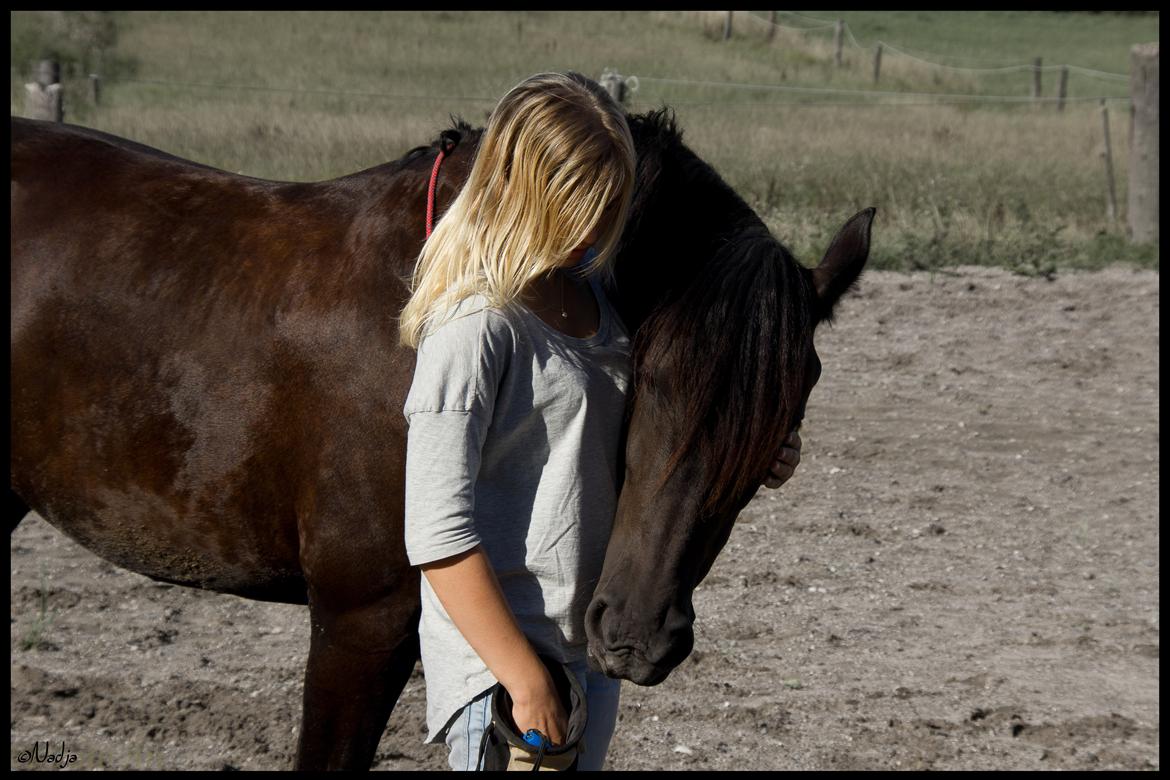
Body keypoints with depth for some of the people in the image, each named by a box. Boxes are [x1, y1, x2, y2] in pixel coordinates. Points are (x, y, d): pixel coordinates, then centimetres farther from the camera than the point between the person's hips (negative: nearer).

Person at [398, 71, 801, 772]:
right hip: (499, 658, -8)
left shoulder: (593, 288, 8)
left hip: (592, 640, 8)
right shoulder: (476, 324, -18)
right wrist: (525, 680, -21)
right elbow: (438, 538, -21)